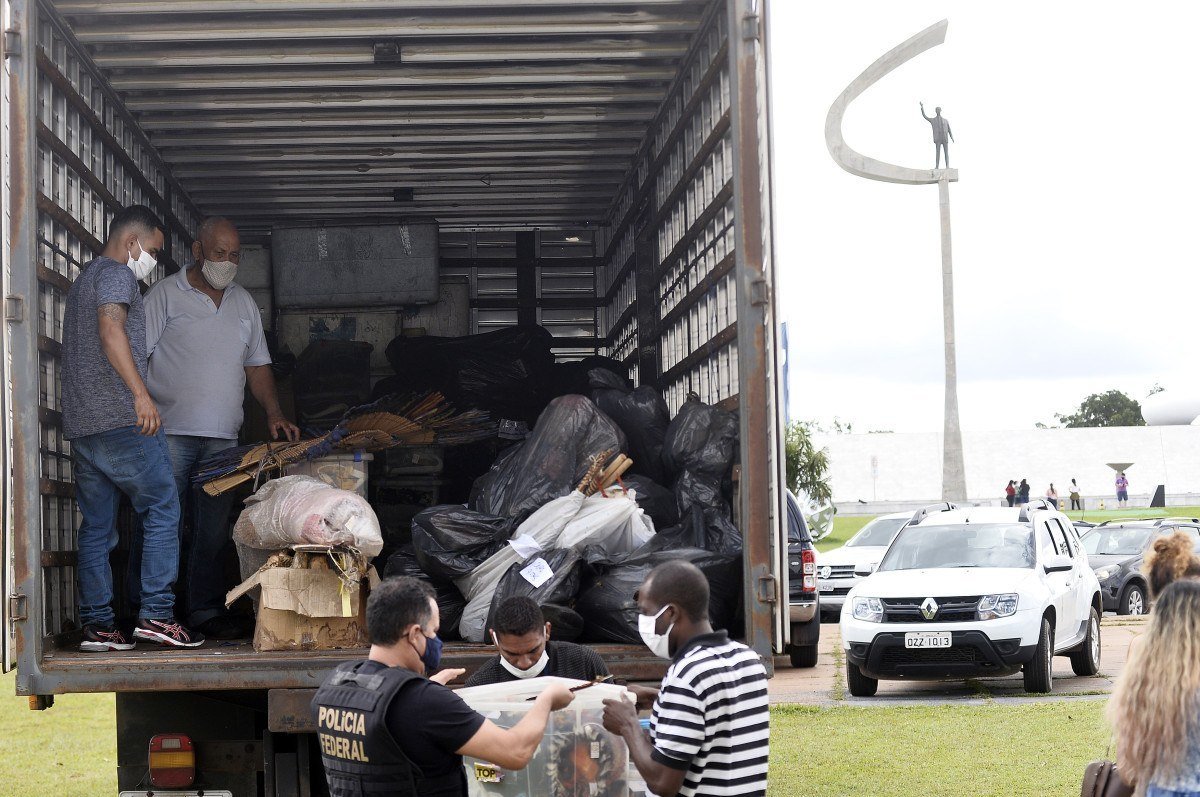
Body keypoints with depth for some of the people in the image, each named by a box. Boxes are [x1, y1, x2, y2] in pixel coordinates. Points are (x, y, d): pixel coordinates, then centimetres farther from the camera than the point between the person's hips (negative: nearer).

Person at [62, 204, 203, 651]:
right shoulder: (116, 274, -4)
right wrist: (140, 393, -33)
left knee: (96, 527, 8)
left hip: (81, 426, 9)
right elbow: (110, 328, -23)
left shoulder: (84, 280, 26)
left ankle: (97, 625, 7)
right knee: (163, 513, -2)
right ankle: (156, 614, -7)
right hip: (122, 422, -9)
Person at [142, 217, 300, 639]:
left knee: (214, 529, 5)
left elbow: (257, 364, 22)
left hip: (222, 437, 5)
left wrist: (274, 412, 8)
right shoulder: (165, 294, 1)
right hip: (169, 431, -5)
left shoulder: (243, 302, 18)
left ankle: (207, 609, 11)